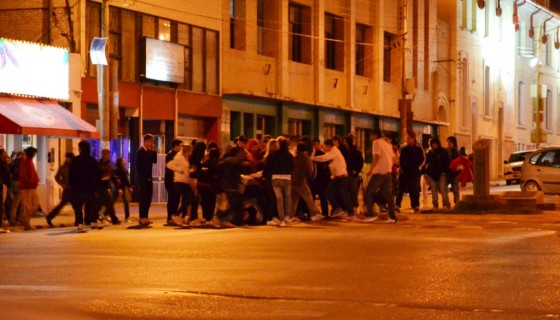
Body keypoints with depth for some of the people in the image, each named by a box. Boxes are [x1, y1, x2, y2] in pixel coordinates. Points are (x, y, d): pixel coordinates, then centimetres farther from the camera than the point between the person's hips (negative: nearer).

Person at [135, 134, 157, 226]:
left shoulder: (150, 151, 12)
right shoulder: (140, 152, -8)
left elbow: (154, 161, 5)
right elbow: (139, 166, -11)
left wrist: (154, 152, -5)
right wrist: (141, 179, -15)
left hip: (149, 179, 7)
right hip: (143, 179, -7)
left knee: (148, 199, 7)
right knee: (143, 199, -7)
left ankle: (145, 218, 12)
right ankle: (142, 218, -6)